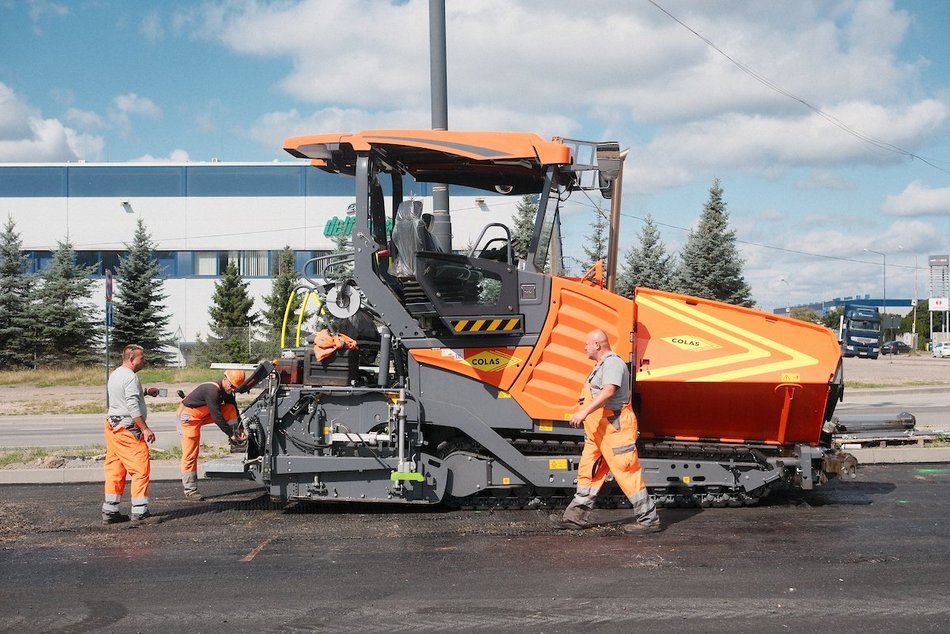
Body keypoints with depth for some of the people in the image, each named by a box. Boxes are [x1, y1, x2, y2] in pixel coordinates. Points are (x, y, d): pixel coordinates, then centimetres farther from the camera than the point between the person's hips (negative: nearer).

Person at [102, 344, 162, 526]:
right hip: (127, 429, -10)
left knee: (115, 471, 12)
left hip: (112, 427, 10)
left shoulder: (115, 374, 16)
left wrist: (146, 392, 26)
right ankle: (140, 513, -7)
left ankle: (109, 512, 16)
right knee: (141, 470, -6)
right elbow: (133, 406, -23)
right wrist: (145, 429, -22)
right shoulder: (130, 377, -15)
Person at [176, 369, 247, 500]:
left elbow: (235, 411, 4)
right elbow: (217, 416, -29)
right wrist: (230, 433, -22)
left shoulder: (227, 392, -3)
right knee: (190, 454, -9)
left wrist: (238, 430, -6)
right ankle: (190, 490, -3)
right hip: (189, 417, -8)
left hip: (203, 415, 8)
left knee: (230, 409, -8)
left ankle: (236, 439, -6)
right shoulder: (212, 391, -30)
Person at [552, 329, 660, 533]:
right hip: (599, 430, 11)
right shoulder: (602, 365, 21)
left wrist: (585, 411, -34)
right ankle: (576, 516, 15)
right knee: (588, 472, 10)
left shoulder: (613, 363, -14)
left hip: (614, 427, -11)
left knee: (627, 472, -7)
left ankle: (649, 519, -1)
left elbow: (609, 391, -29)